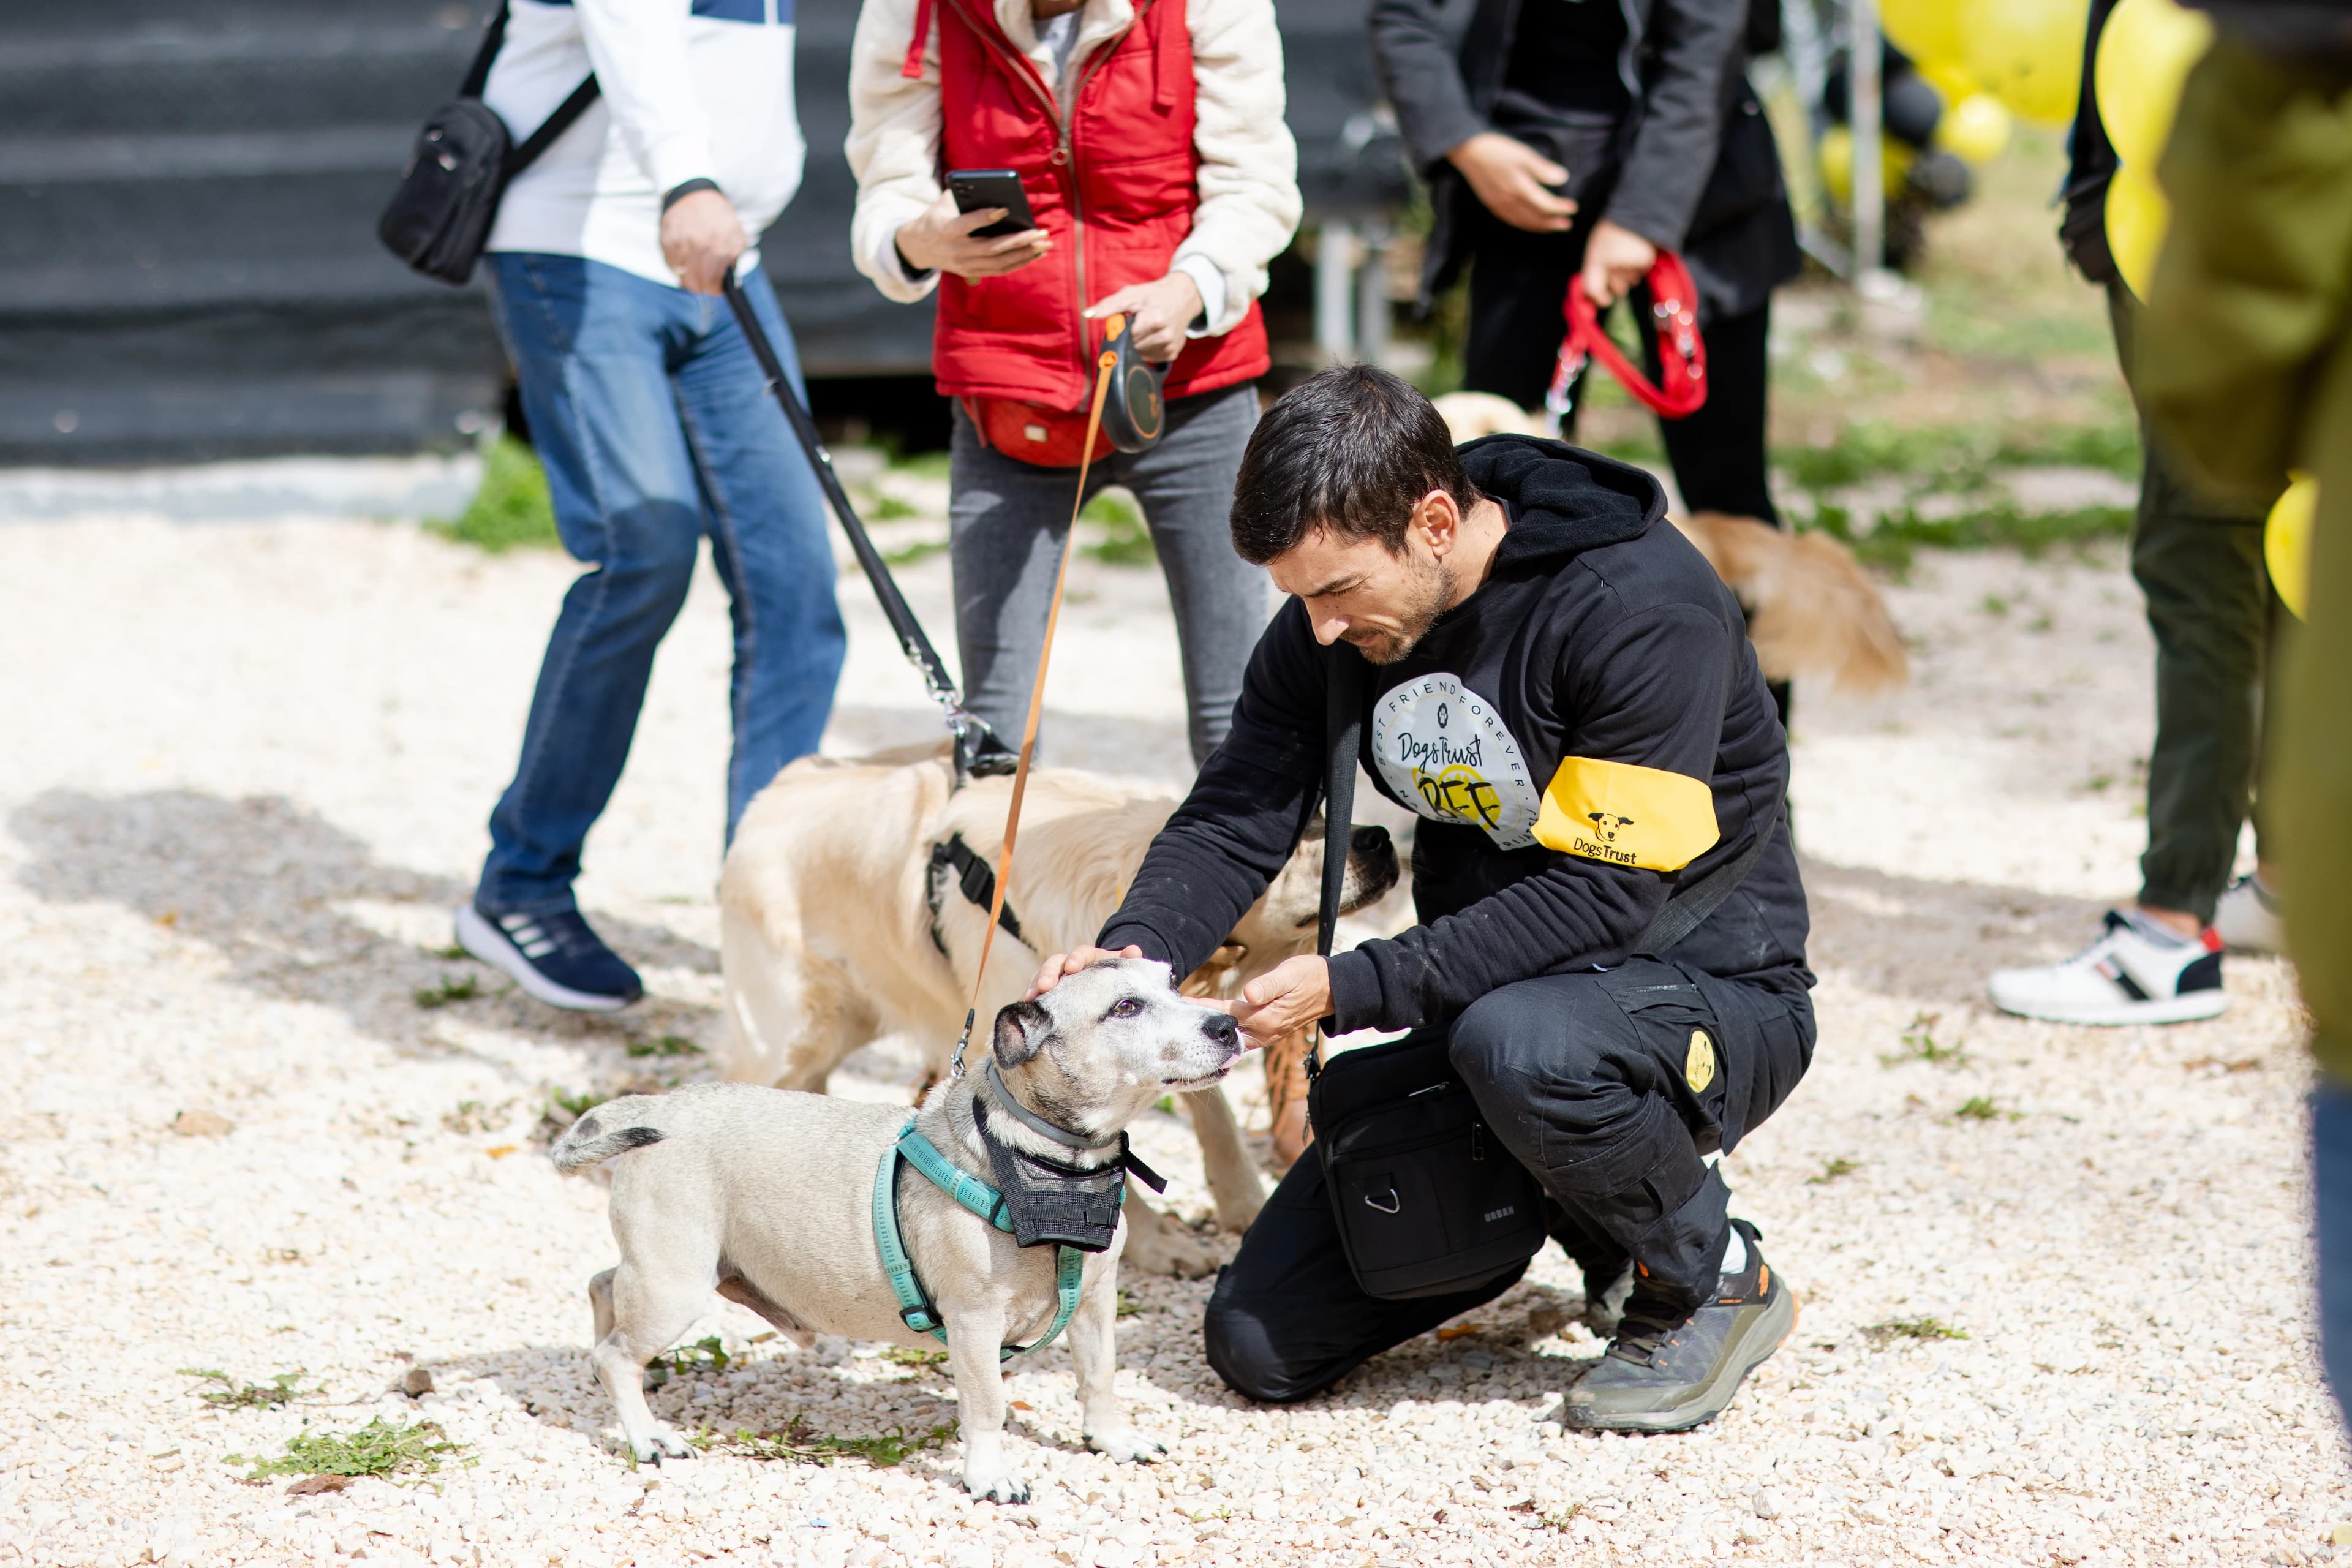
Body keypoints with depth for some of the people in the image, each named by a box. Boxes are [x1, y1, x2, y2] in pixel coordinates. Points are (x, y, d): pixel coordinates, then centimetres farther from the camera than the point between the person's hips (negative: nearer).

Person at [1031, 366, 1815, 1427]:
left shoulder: (1643, 603, -25)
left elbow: (1601, 892, -28)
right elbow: (1233, 822, -6)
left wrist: (1352, 989, -31)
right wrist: (1136, 949, -28)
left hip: (1709, 993, -6)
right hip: (1488, 1003, 6)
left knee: (1522, 1046, -42)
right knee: (1259, 1346, -2)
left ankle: (1716, 1280, -11)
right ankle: (1580, 1218, 19)